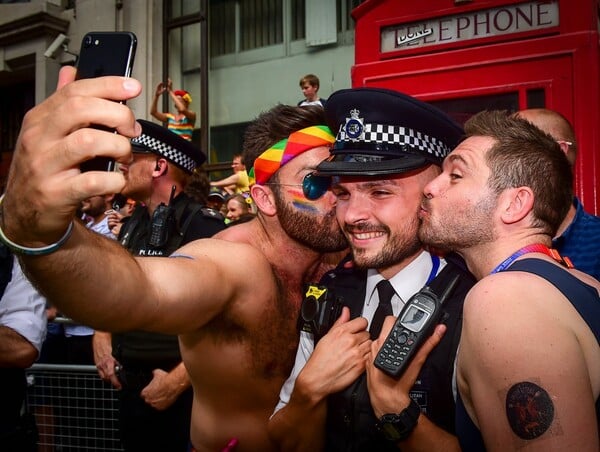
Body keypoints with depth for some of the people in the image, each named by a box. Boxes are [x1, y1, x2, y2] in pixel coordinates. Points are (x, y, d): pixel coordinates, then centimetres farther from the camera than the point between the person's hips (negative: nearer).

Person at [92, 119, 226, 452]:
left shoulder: (202, 226, -17)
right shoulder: (131, 226, 7)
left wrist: (176, 381, -17)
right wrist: (101, 337, 5)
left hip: (182, 393, -7)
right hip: (130, 386, 7)